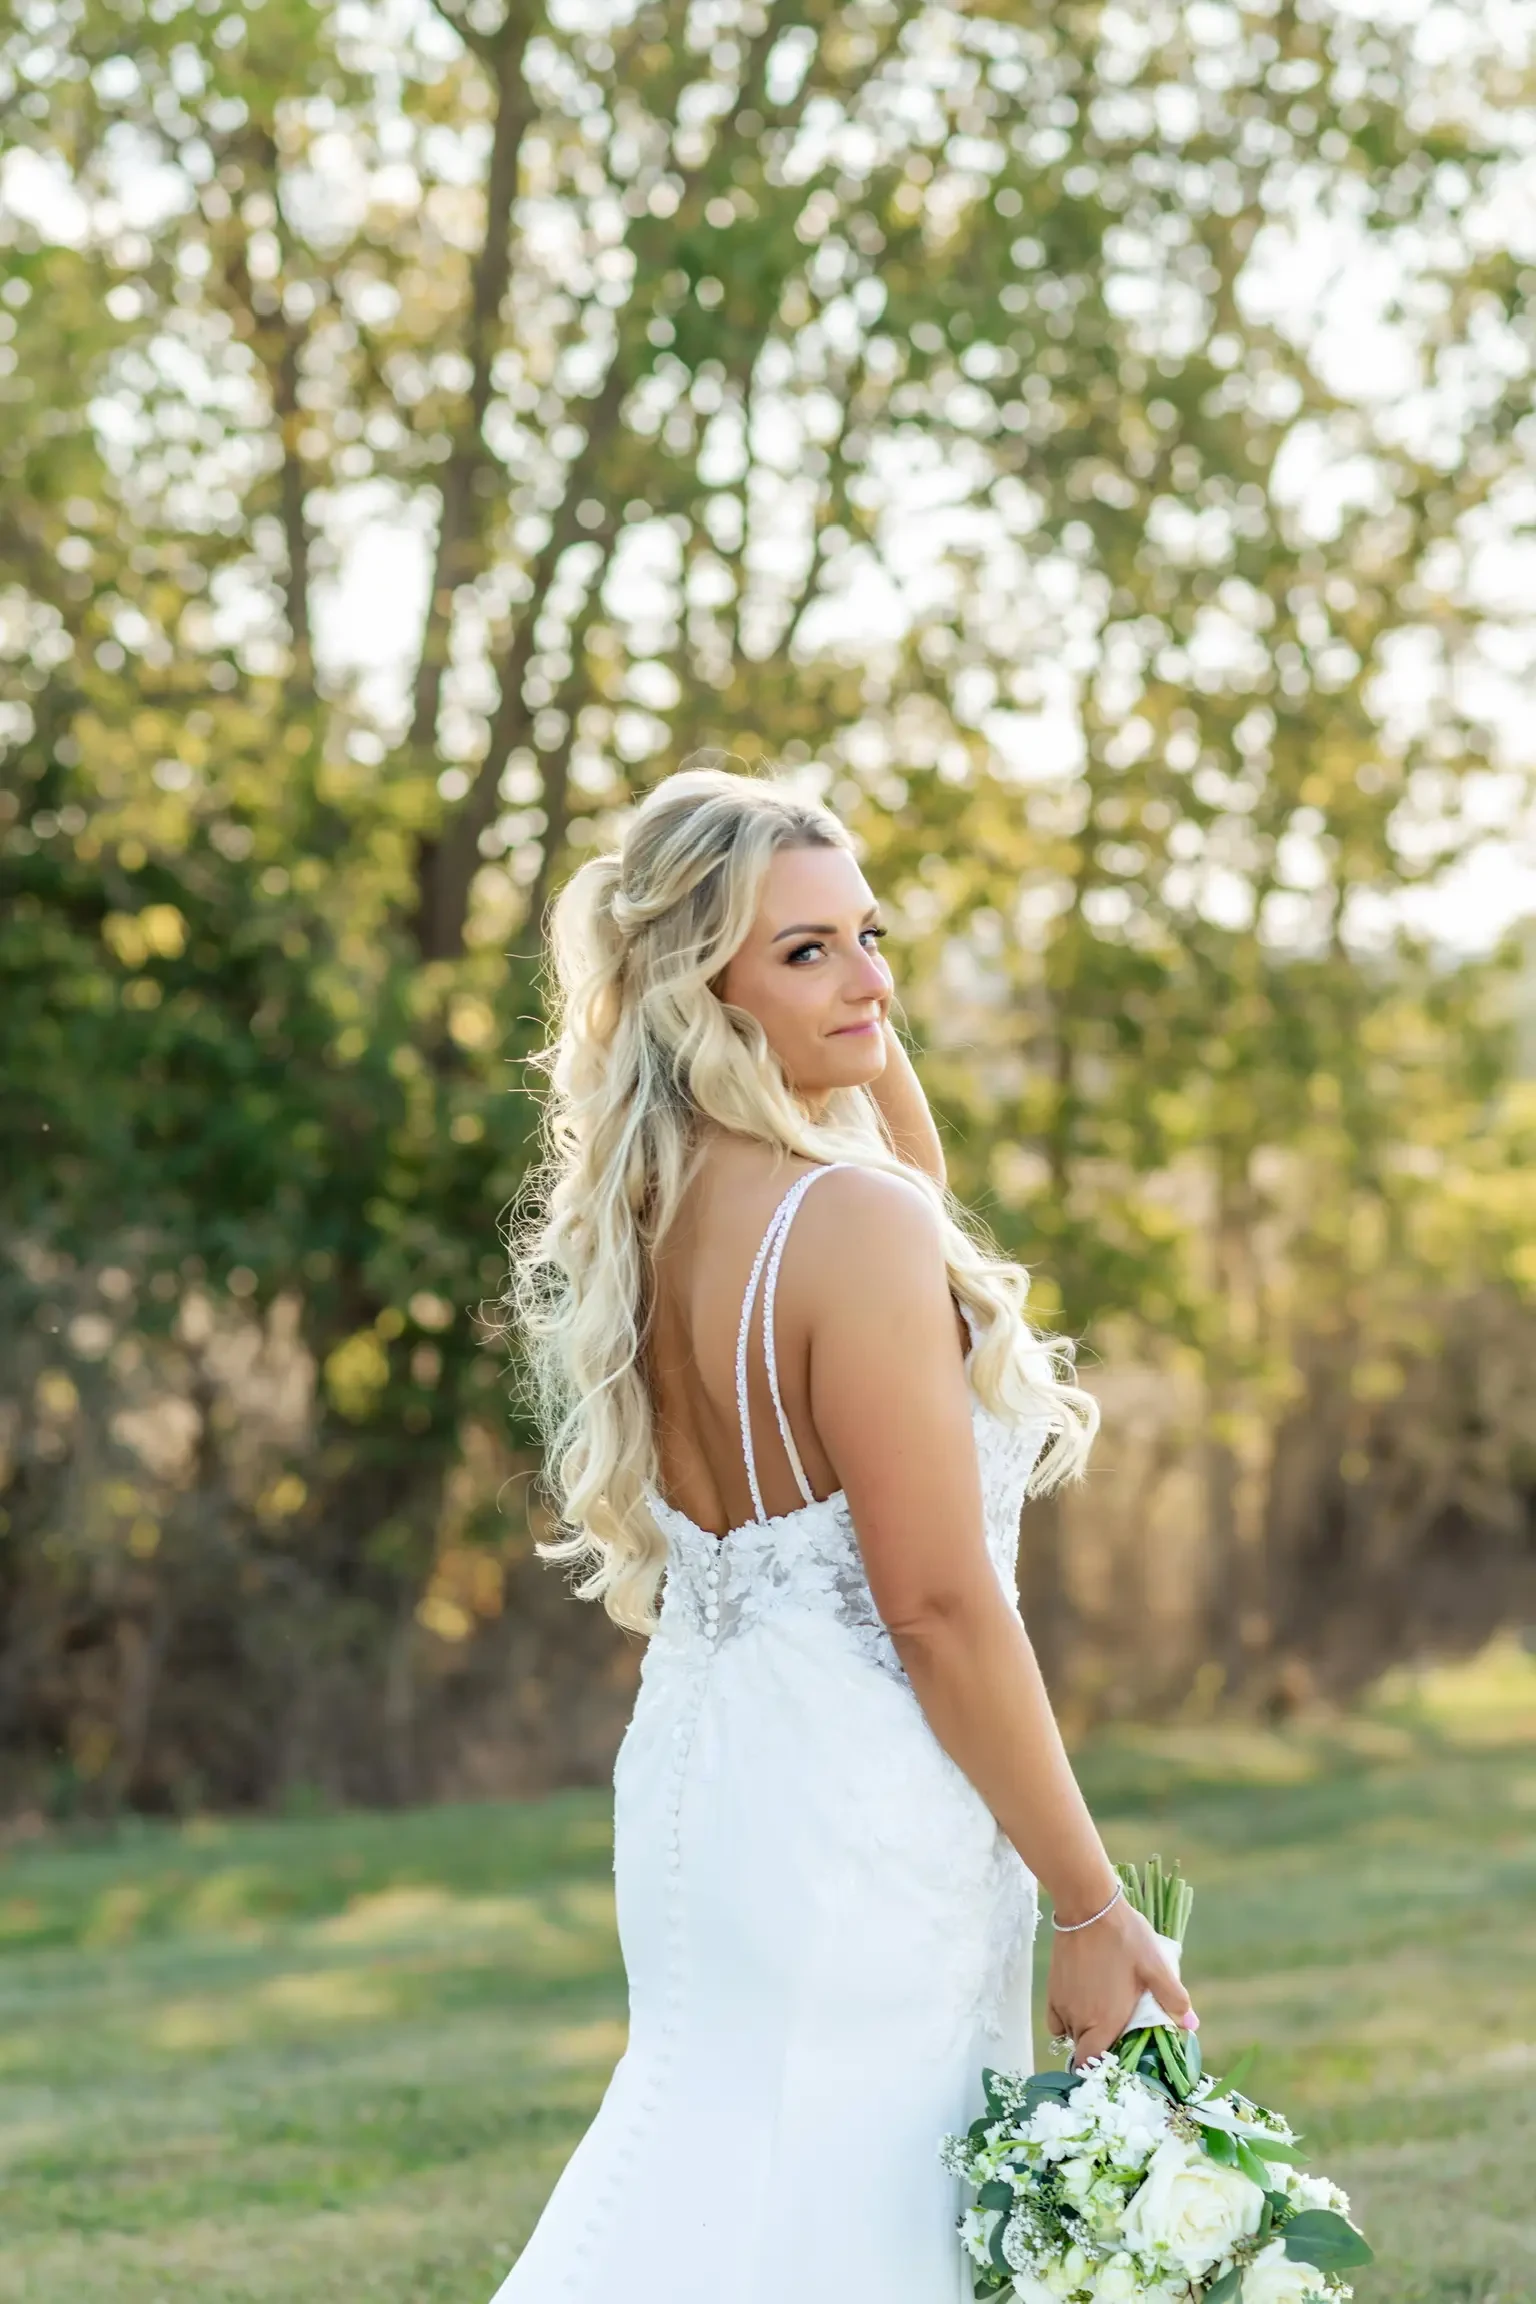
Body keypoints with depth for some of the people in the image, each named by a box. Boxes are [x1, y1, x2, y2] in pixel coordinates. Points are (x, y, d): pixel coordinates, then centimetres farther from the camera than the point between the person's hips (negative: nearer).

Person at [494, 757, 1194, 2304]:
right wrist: (1091, 1912, -13)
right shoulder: (851, 1224, -20)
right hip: (858, 1811, -9)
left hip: (693, 1763, 9)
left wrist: (861, 1025, 11)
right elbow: (941, 1608, -19)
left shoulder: (646, 1207, 5)